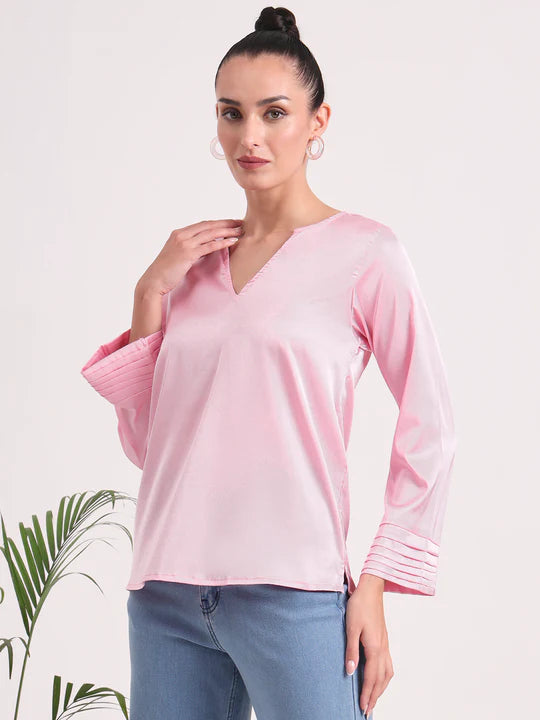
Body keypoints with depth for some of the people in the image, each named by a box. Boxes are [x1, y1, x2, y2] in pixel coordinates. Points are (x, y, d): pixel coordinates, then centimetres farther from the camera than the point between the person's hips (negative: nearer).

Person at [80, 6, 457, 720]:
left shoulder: (364, 251, -3)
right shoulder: (190, 259, 11)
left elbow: (429, 430, -3)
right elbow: (143, 441, 11)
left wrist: (376, 584, -7)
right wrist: (149, 296, 1)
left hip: (291, 592, -4)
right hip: (166, 590, 5)